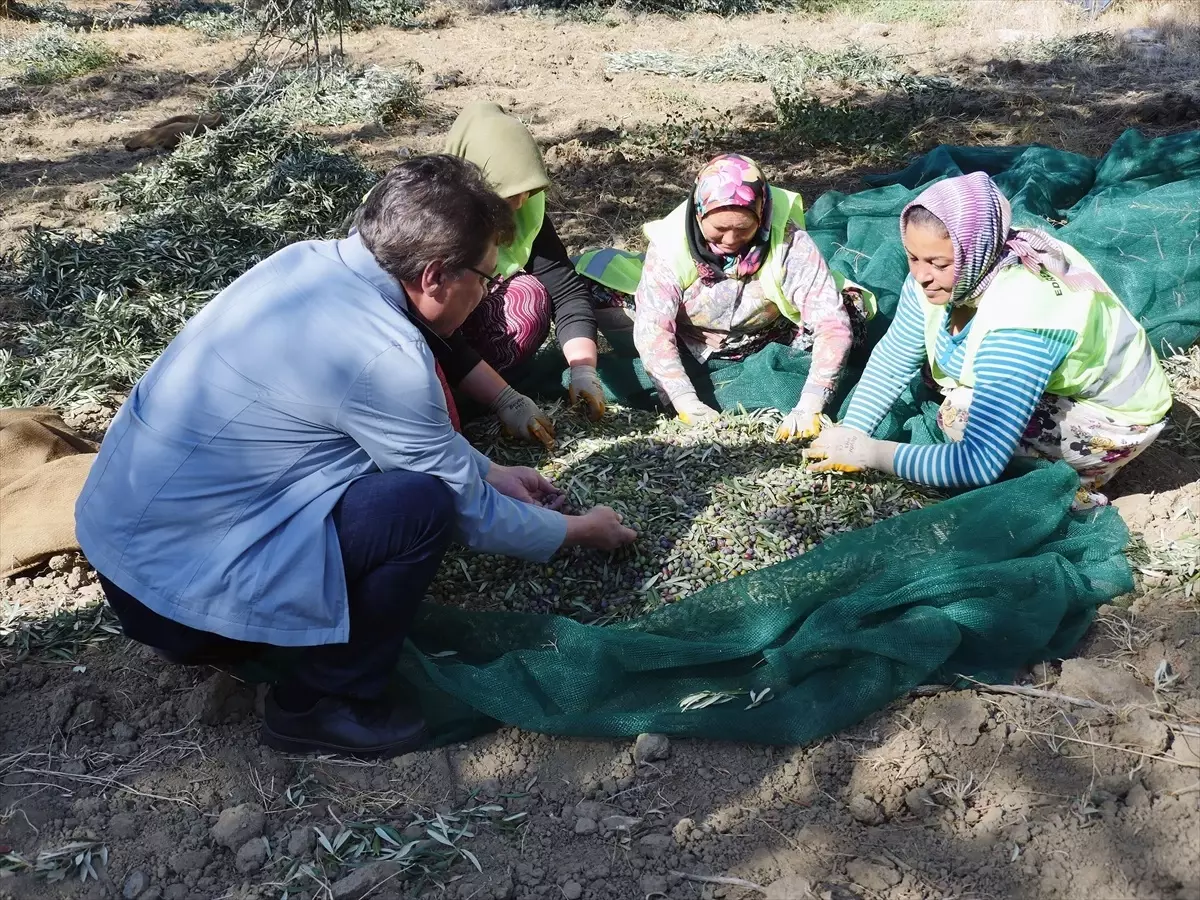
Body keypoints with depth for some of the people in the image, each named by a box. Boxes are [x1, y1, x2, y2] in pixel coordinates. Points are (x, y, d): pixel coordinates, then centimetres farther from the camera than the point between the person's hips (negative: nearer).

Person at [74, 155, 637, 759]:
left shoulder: (308, 260, 1)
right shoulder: (383, 358, -24)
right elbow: (470, 516, -9)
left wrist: (490, 473, 22)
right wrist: (580, 530, 8)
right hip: (172, 586, -9)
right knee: (424, 501, -18)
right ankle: (321, 706, 0)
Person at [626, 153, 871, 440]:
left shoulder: (789, 242, -27)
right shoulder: (671, 242, -26)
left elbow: (832, 323, -31)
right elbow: (652, 327, -32)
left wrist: (809, 406, -43)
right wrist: (686, 403, -45)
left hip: (769, 350, -2)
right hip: (695, 356, 2)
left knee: (848, 307, -15)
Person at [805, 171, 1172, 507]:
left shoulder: (1017, 322, -38)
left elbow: (978, 463, -40)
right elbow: (893, 359, -6)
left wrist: (870, 453, -36)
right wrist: (850, 434, -17)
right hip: (1057, 389, 9)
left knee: (962, 413, -27)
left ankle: (1077, 479, -3)